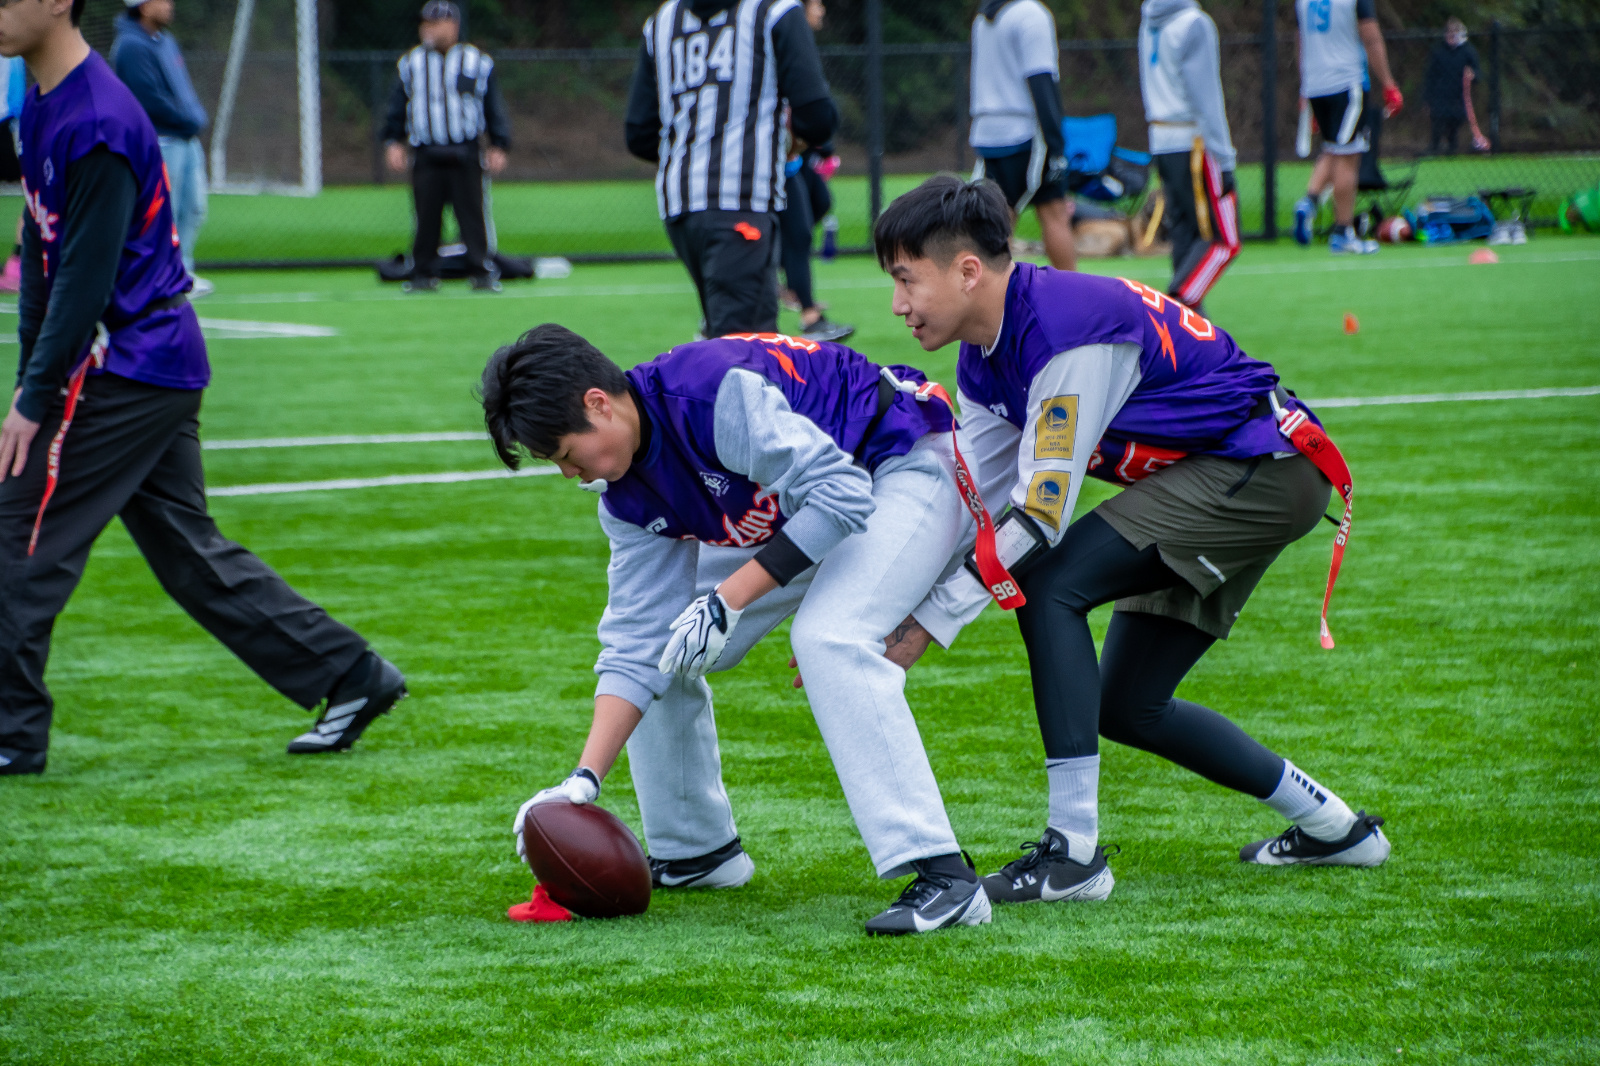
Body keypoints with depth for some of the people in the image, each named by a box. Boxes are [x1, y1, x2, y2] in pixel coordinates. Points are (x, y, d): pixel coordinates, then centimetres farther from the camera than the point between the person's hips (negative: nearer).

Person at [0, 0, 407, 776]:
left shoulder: (97, 125, -20)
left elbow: (87, 276, -21)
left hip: (127, 369, -10)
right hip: (162, 366, 10)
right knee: (188, 549, 12)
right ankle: (350, 675, 15)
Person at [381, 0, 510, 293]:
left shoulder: (477, 63, 7)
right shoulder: (411, 63, 12)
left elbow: (494, 107, 8)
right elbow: (397, 107, 14)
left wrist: (498, 146, 1)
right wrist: (393, 142, 4)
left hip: (466, 155, -1)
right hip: (426, 155, 1)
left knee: (473, 214, -4)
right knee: (426, 217, -1)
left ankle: (483, 273, 0)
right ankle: (424, 274, 7)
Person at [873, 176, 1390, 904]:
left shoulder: (1067, 330, -26)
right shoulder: (986, 359, 4)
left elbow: (1041, 515, -26)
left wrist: (928, 622, -22)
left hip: (1264, 471, -10)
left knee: (1050, 586, -22)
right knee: (1126, 708, 11)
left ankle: (1073, 852, -23)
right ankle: (1332, 826, 26)